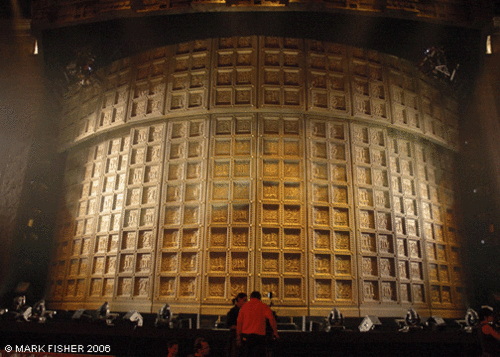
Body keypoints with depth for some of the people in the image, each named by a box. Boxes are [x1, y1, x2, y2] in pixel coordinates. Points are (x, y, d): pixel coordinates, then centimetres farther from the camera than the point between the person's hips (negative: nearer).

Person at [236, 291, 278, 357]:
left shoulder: (244, 306, 10)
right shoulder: (263, 306, 4)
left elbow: (239, 322, 7)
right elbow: (271, 319, -8)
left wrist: (238, 336, 12)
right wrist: (275, 332, -2)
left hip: (245, 335, 2)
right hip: (259, 335, -2)